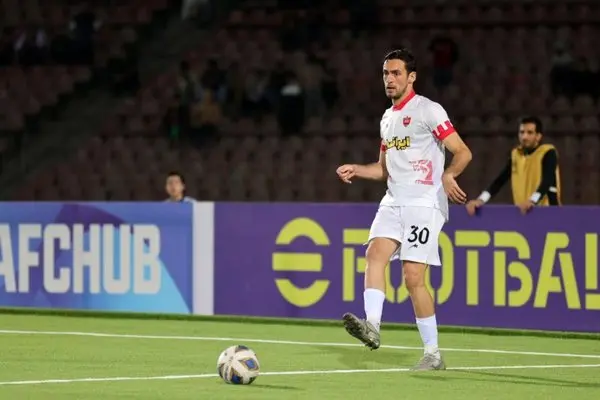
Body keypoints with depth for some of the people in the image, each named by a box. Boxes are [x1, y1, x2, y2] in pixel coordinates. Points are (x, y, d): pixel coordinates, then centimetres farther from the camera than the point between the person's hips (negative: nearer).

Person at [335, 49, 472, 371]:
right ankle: (372, 326, -32)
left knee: (413, 276, -11)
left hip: (424, 203, -7)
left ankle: (432, 353, -1)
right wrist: (355, 170, 9)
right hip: (393, 202, 7)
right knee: (375, 252, -20)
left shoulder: (428, 111, -5)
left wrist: (448, 175, -30)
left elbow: (463, 152, -10)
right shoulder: (387, 118, 19)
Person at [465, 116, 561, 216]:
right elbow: (500, 180, 7)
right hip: (522, 212, 6)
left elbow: (547, 181, -22)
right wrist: (481, 200, -9)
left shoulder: (548, 153, -7)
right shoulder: (516, 154, 12)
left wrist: (532, 201, -40)